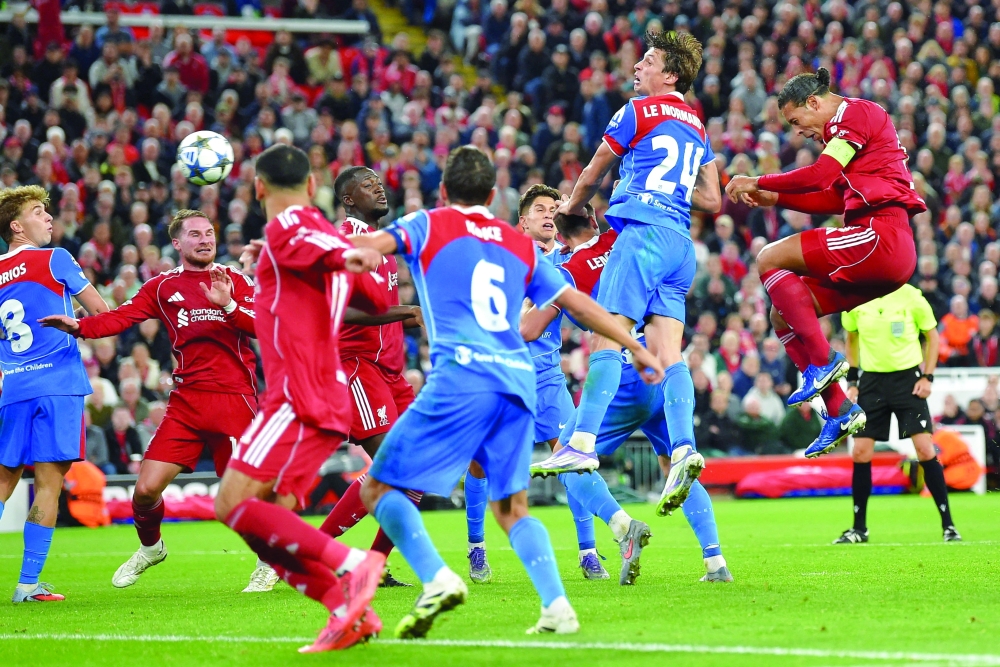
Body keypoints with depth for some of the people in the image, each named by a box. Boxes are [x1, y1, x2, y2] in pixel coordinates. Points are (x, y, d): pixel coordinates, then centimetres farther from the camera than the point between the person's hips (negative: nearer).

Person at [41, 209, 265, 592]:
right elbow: (121, 317, -1)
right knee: (146, 488, -4)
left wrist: (228, 305, -18)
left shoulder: (236, 281, 10)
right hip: (186, 400, 2)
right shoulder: (163, 287, 12)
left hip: (234, 398, -2)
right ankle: (150, 547, 28)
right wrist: (80, 326, -18)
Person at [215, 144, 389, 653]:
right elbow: (380, 304, 34)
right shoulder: (326, 231, 21)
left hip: (298, 396, -9)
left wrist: (348, 257, -51)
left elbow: (322, 247, -28)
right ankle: (348, 609, -5)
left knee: (233, 504, -17)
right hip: (330, 398, 9)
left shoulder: (287, 226, -5)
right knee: (266, 525, 7)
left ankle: (351, 565, -24)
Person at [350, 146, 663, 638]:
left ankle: (437, 581, -19)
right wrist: (636, 347, 36)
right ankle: (557, 606, -4)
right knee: (511, 508, 15)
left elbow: (374, 244, -9)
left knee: (379, 489, 1)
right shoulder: (521, 245, 24)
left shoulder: (430, 226, 11)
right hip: (519, 381, 5)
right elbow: (577, 302, 28)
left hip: (460, 377, -5)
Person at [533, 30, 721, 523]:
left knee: (607, 338, -14)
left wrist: (573, 206, 30)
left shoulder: (640, 112, 1)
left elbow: (591, 176, 11)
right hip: (680, 243, 8)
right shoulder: (697, 127, 22)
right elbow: (711, 200, 22)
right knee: (667, 353, -1)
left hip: (644, 230, -8)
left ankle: (582, 443, -23)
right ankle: (683, 449, -17)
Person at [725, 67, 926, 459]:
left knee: (770, 260, -13)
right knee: (783, 316, 9)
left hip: (882, 235, -10)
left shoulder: (856, 113, -4)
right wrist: (775, 198, 22)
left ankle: (822, 360, -14)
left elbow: (820, 176, -15)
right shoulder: (847, 126, 26)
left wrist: (757, 183, -4)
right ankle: (840, 412, 6)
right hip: (891, 254, 10)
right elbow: (837, 199, 30)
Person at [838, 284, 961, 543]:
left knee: (925, 450, -10)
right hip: (871, 379, 3)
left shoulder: (910, 297, -8)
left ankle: (948, 525, -1)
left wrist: (927, 376, -5)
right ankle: (859, 528, 11)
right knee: (860, 453, -2)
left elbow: (932, 335, 3)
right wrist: (852, 381, 9)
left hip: (908, 377, -2)